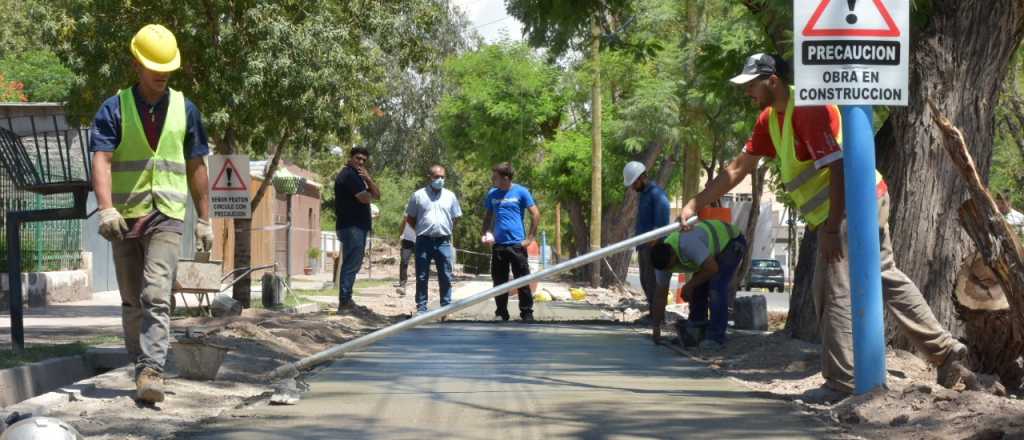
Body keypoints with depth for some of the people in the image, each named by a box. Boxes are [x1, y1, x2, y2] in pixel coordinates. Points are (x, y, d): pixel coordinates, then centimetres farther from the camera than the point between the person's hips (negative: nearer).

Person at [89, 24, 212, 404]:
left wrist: (205, 219, 11)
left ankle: (152, 371, -24)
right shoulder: (114, 109, 1)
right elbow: (101, 160, -12)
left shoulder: (185, 109, 8)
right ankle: (142, 367, 19)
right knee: (132, 301, 8)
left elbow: (196, 168, 13)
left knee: (156, 295, -17)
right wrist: (106, 208, -27)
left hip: (166, 216, -1)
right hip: (125, 216, 1)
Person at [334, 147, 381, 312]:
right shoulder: (349, 175, -12)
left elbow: (377, 194, 13)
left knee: (352, 264, 15)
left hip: (358, 226, 11)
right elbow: (365, 198, -19)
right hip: (352, 226, -11)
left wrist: (369, 180, -3)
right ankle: (344, 302, -11)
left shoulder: (357, 175, 21)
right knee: (351, 265, -11)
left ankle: (346, 300, 21)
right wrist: (370, 193, 4)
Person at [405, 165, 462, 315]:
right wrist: (421, 230, 3)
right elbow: (410, 218, 9)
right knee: (422, 277, 2)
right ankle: (421, 307, 8)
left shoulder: (450, 196, 8)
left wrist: (447, 232, 7)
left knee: (445, 277, 3)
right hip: (424, 241, -1)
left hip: (443, 242, 1)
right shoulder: (419, 195, 3)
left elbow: (456, 218, 16)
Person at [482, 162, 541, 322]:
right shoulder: (492, 194, 8)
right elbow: (488, 217, 16)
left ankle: (527, 313, 6)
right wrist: (486, 233, -2)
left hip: (517, 244, -4)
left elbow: (535, 214, -4)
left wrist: (529, 238, -8)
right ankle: (501, 313, 18)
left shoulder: (521, 192, -4)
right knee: (499, 281, 8)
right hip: (498, 244, 4)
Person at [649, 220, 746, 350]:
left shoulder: (686, 245, -39)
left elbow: (713, 269, -38)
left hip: (731, 241, -8)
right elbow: (661, 295, -5)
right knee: (698, 287, 1)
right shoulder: (662, 258, -13)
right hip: (715, 246, 8)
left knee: (716, 287, -19)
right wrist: (656, 328, -3)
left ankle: (715, 337, -14)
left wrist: (689, 285, -25)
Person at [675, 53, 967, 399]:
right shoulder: (770, 119, 11)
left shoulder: (809, 109, -20)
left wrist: (832, 228, -25)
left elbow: (839, 167, -24)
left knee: (835, 292, -9)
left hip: (852, 205, -10)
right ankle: (944, 349, 22)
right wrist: (695, 205, 12)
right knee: (887, 278, 15)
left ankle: (841, 381, -7)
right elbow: (738, 168, 15)